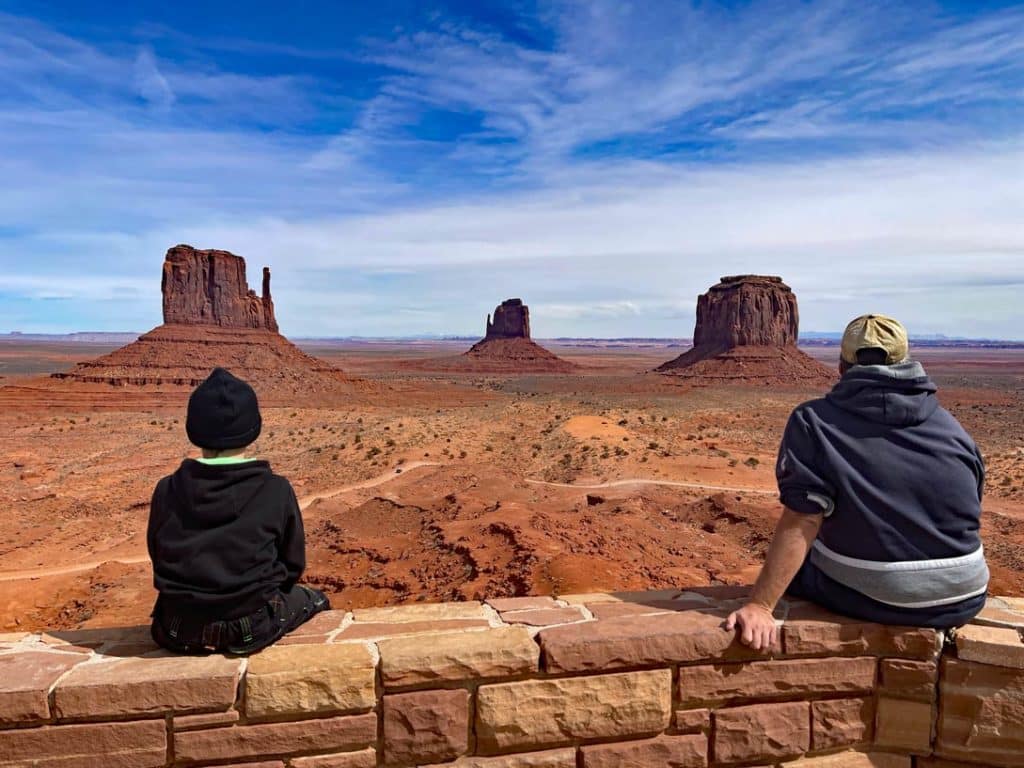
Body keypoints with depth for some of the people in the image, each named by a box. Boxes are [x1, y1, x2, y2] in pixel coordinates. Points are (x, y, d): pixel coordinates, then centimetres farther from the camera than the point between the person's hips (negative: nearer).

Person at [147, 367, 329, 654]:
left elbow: (159, 560, 5)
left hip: (179, 634, 3)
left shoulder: (167, 490, -8)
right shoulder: (276, 490, -14)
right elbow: (293, 565, -3)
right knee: (314, 600, 26)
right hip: (250, 630, -3)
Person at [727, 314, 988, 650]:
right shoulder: (950, 426, 1)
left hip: (866, 600, -4)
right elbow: (967, 518, 9)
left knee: (792, 569, 21)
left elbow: (800, 524, -20)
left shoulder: (814, 422, -12)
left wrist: (760, 606, -18)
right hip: (961, 600, 4)